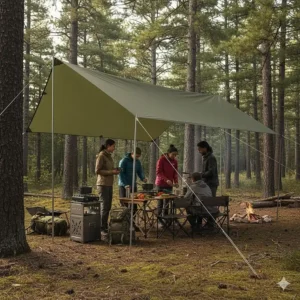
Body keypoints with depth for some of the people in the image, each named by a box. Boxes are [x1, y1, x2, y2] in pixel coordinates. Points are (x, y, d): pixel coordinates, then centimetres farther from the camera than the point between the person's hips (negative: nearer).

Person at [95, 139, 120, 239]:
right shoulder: (101, 156, -12)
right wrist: (112, 172, -19)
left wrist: (115, 170, 4)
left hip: (109, 184, 9)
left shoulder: (109, 156, 14)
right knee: (104, 207, -9)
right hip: (103, 184, -9)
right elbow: (98, 171, -17)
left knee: (108, 207, 11)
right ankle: (102, 229, -5)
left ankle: (105, 226, 18)